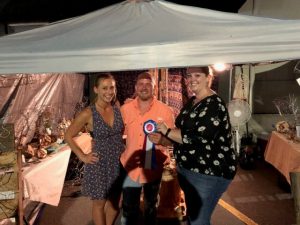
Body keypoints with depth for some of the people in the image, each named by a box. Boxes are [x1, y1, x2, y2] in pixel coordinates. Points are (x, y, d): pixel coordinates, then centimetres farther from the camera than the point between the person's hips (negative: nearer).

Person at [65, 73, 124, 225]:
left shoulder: (117, 109, -4)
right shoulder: (88, 113, -16)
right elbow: (68, 136, -8)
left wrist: (119, 145, 4)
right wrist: (82, 156, -9)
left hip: (118, 161, 4)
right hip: (99, 163, -4)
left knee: (115, 201, 20)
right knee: (99, 203, 13)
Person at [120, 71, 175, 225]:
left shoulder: (165, 111, -11)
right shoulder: (125, 109, -3)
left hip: (154, 167, -1)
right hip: (130, 167, 1)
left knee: (150, 207, 21)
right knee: (129, 209, 13)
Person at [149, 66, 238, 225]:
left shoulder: (214, 105, -18)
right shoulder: (191, 102, 10)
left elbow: (197, 138, -28)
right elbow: (182, 134, 15)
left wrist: (167, 131, -17)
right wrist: (161, 139, -1)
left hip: (208, 173, -9)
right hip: (188, 170, 9)